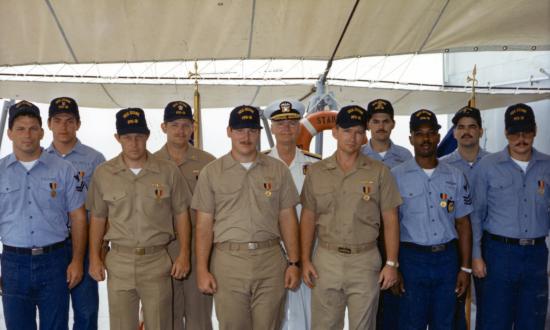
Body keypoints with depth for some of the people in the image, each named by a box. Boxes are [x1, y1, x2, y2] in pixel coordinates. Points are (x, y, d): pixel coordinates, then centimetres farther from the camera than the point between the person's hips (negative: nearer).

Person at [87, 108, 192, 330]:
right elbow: (98, 218, 8)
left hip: (157, 261, -1)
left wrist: (184, 254, -1)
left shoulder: (169, 172, -2)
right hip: (119, 261, 1)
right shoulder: (103, 173, 1)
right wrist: (94, 258, 5)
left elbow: (181, 214, 3)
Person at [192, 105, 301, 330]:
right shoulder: (211, 172, 3)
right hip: (228, 261, -1)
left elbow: (287, 218, 7)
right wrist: (202, 269, -4)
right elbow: (204, 225, 1)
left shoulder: (278, 170, 7)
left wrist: (294, 263, 1)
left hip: (271, 261, 1)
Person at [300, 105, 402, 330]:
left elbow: (390, 220, 0)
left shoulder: (379, 172, 0)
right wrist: (305, 260, 1)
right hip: (326, 259, 1)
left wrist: (391, 263, -4)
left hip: (365, 260, -1)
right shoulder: (316, 172, 4)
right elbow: (308, 218, 6)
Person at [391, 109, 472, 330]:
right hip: (411, 259, -3)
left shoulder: (455, 176, 6)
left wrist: (465, 267, 4)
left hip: (447, 259, 3)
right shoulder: (396, 176, -3)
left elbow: (463, 224, 8)